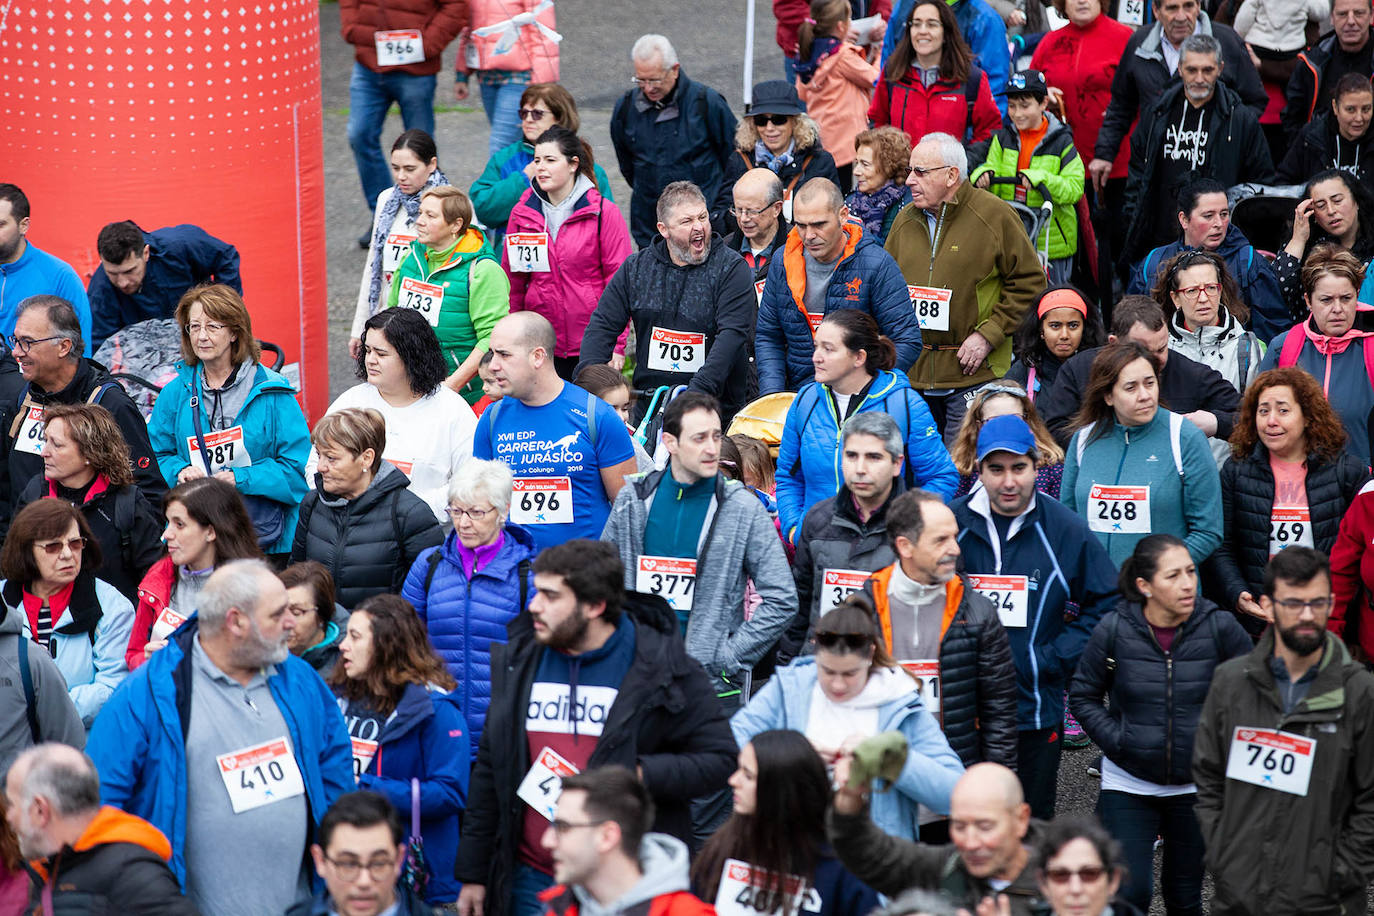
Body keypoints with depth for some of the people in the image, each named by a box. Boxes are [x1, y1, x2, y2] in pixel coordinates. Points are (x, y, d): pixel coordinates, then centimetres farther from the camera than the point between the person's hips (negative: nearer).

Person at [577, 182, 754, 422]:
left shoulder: (731, 268, -2)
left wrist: (700, 389, -26)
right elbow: (602, 325, 10)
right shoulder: (635, 267, 10)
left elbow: (733, 333, -13)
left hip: (716, 405, -2)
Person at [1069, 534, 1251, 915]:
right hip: (1129, 783, -1)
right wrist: (1116, 741, -8)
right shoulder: (1114, 630, -11)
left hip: (1196, 785, 1)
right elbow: (1083, 695, 3)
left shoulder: (1219, 627, -11)